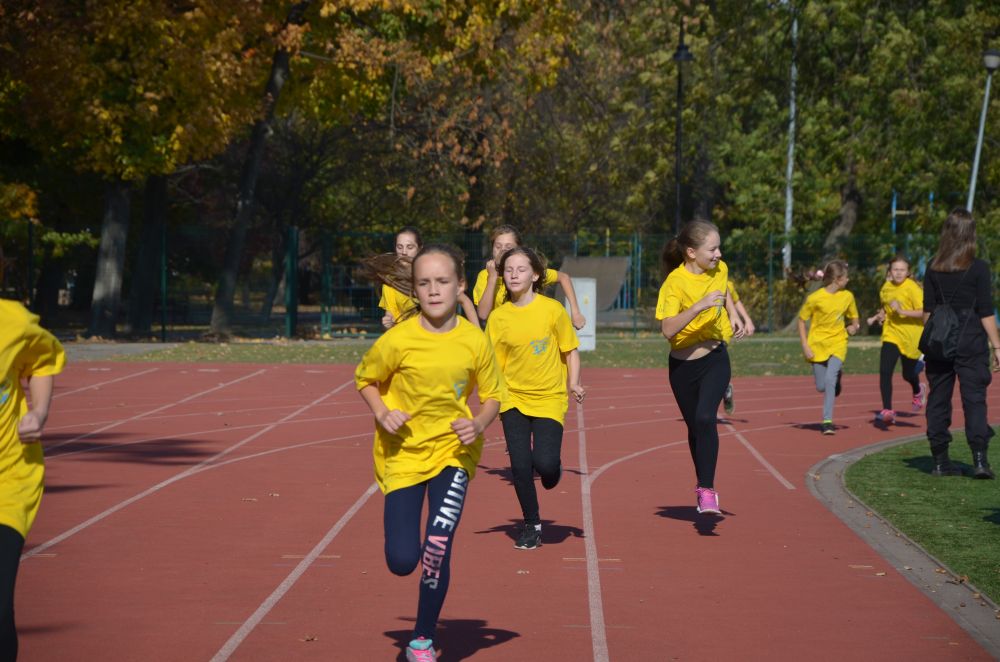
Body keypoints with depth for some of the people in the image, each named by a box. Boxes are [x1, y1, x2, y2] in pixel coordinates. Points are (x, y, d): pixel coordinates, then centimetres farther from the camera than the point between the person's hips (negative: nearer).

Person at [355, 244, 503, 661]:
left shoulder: (475, 342, -11)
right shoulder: (397, 340, -15)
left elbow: (492, 396, 2)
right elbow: (364, 379, 1)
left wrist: (479, 424, -18)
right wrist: (382, 414, -16)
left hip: (454, 450, 0)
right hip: (403, 452, 0)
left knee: (438, 547, -16)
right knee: (402, 560, -7)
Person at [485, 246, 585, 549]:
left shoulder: (552, 309, -6)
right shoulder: (498, 317, 0)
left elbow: (571, 351, 2)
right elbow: (493, 364, 6)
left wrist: (574, 383, -12)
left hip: (549, 397, -2)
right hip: (513, 399, 2)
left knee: (545, 463, -17)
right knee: (520, 465, -4)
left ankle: (553, 468, 21)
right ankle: (531, 525, 15)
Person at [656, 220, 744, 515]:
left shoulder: (720, 269, -5)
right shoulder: (675, 282, -20)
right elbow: (668, 329, -31)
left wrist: (733, 314, 7)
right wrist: (700, 306, -40)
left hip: (715, 359, 1)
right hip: (683, 365, -1)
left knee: (705, 418, -22)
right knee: (695, 427, 13)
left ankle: (707, 491, -16)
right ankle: (703, 485, 37)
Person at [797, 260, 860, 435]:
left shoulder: (847, 296, 0)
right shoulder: (815, 298, -11)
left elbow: (854, 318, 15)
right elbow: (801, 321, -4)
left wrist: (854, 326, -8)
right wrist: (805, 346, -10)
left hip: (838, 343, 0)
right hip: (818, 344, 0)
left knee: (830, 379, -21)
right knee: (821, 387, 4)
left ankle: (827, 421, -16)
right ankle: (837, 375, 41)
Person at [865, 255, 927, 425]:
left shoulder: (912, 288, -14)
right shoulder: (886, 287, 4)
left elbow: (923, 312, -20)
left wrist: (902, 311, -29)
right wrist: (878, 316, 4)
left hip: (910, 337, -4)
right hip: (891, 333, 4)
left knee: (908, 374, 12)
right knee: (884, 372, -13)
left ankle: (918, 390, 49)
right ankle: (887, 411, -9)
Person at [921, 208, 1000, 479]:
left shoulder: (933, 268, 3)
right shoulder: (978, 268, -7)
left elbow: (927, 311, 5)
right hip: (971, 343, -3)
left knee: (938, 400, 8)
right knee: (974, 399, -2)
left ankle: (940, 461, 11)